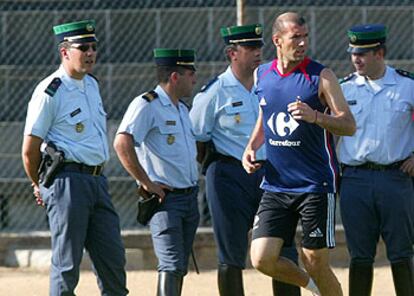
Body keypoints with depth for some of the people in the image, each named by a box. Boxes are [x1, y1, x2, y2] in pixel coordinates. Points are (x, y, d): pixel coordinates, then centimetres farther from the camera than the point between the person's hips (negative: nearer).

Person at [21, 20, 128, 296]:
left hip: (97, 180, 8)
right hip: (68, 182, -8)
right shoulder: (50, 92, -10)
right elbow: (30, 150, -8)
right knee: (67, 263, -5)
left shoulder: (92, 84, 16)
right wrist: (40, 187, 6)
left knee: (114, 259, 8)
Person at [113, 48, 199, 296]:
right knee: (172, 266, -16)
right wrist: (146, 183, -22)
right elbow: (122, 143, -24)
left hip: (190, 197, 9)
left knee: (180, 267, 10)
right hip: (165, 198, -9)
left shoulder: (182, 109, 18)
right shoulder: (147, 105, -11)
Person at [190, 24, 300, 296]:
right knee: (232, 256, 1)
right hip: (231, 178, -4)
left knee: (284, 253, -1)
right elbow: (196, 139, 0)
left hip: (270, 176, 4)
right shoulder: (215, 92, -5)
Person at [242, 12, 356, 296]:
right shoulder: (263, 75, 8)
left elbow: (349, 125, -10)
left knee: (316, 262, -2)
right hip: (276, 185, 4)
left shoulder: (321, 76, -6)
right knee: (262, 259, -4)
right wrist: (251, 149, 8)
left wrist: (315, 116, -27)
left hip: (316, 185, -4)